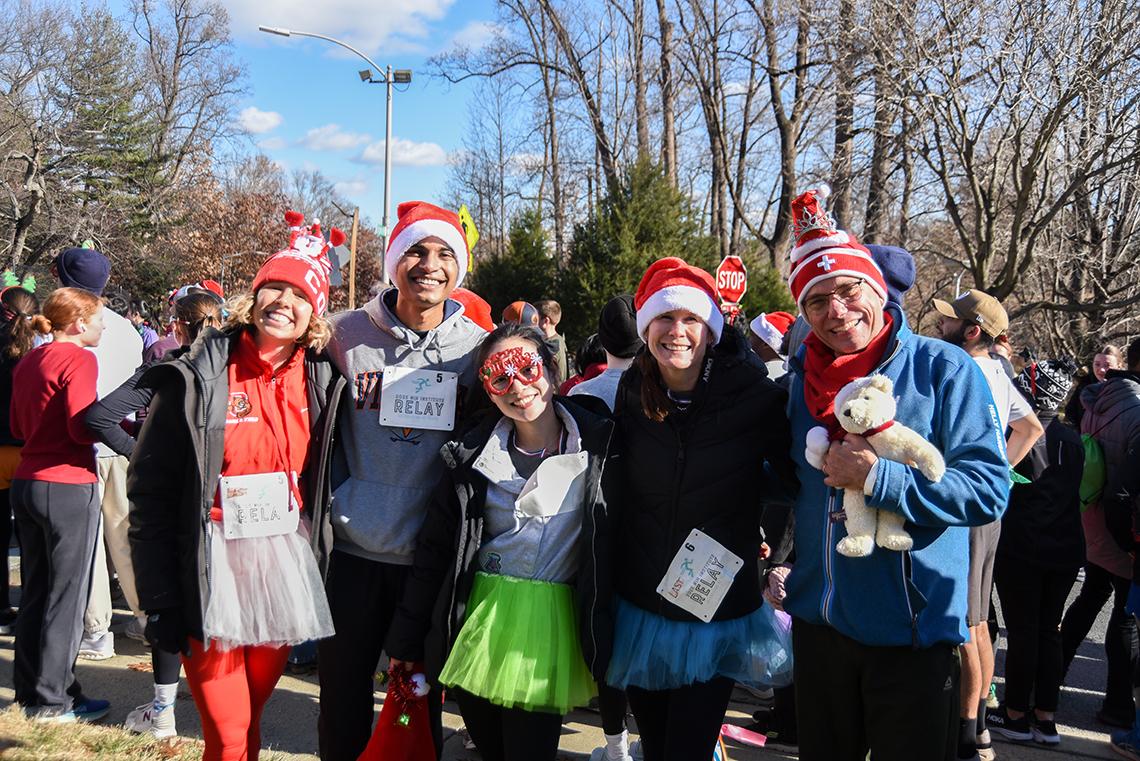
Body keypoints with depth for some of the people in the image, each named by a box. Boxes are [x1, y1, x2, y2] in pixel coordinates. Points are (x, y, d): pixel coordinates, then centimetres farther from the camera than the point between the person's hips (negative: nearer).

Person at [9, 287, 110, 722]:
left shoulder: (28, 362, 12)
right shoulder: (78, 359, -13)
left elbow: (18, 427, 17)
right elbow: (83, 428, -20)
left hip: (26, 482, 8)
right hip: (69, 486, -8)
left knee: (34, 591, 16)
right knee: (67, 594, 1)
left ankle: (30, 687, 26)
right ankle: (52, 700, 8)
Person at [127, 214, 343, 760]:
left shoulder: (320, 381, 4)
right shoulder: (197, 377, -7)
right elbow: (150, 491, -7)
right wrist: (160, 601, -9)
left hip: (288, 561, 4)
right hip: (214, 566, -3)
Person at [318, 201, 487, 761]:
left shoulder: (478, 347, -2)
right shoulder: (346, 335, -2)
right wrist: (336, 505, -2)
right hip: (352, 551, 0)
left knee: (423, 700, 14)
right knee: (342, 695, 13)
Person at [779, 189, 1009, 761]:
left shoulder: (944, 369, -11)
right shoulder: (801, 378, 4)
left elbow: (988, 489, -19)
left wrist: (878, 479, -27)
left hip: (913, 632, -5)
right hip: (819, 621, 5)